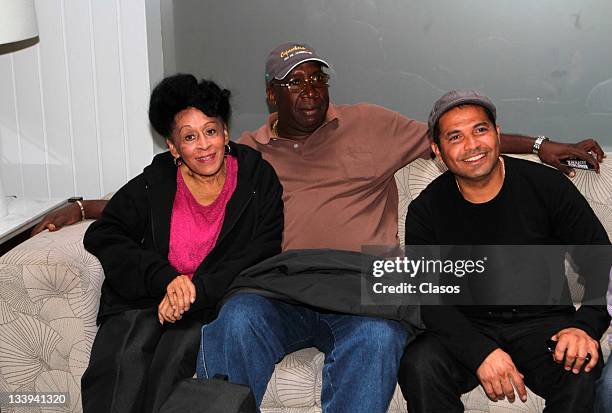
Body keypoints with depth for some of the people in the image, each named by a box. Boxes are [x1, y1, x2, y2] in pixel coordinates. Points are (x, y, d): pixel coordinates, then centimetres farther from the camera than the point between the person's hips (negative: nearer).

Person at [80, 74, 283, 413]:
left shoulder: (258, 178, 4)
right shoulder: (155, 182, 8)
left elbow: (262, 254, -4)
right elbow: (102, 236, 1)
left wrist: (196, 291, -17)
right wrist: (166, 278, -15)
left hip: (215, 301, -1)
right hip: (143, 298, 2)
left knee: (174, 356, -30)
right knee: (125, 359, -28)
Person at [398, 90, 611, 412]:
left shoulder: (546, 185, -4)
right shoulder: (425, 212, -3)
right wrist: (481, 352, -26)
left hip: (543, 321, 0)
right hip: (467, 328, 0)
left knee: (580, 370, -32)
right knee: (418, 365, -30)